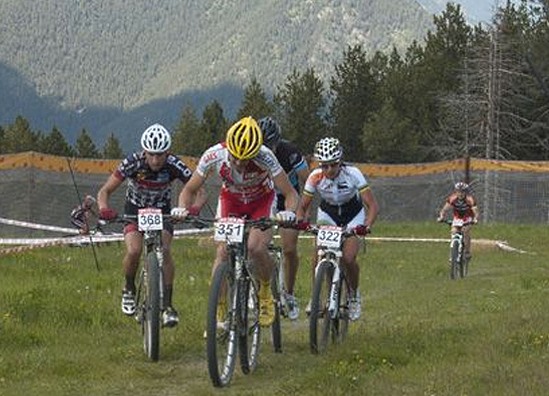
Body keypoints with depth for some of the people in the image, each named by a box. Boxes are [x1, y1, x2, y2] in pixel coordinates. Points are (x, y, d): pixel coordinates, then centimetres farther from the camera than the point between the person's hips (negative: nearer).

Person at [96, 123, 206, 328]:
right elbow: (105, 191, -23)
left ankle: (167, 305, -16)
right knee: (134, 251, -25)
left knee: (164, 250, -25)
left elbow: (200, 193, -22)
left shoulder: (174, 165, -26)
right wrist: (104, 209, -45)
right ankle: (129, 289, 4)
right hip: (135, 210, 0)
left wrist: (194, 208, -45)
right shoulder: (132, 163, -27)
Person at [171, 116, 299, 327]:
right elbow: (189, 190, -17)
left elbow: (290, 193, -29)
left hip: (262, 200, -2)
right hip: (230, 199, 2)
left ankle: (266, 294, 4)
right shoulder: (214, 156, -31)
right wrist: (182, 209, -37)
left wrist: (289, 212, -51)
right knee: (223, 250, -17)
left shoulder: (265, 158, -35)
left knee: (256, 248, -25)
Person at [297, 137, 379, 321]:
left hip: (353, 216, -2)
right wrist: (300, 221, -36)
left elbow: (372, 205, -28)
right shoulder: (315, 177, -23)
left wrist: (366, 226, -45)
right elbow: (303, 207, -14)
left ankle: (354, 295, 8)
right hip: (327, 214, 2)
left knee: (348, 259, -20)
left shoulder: (353, 174, -29)